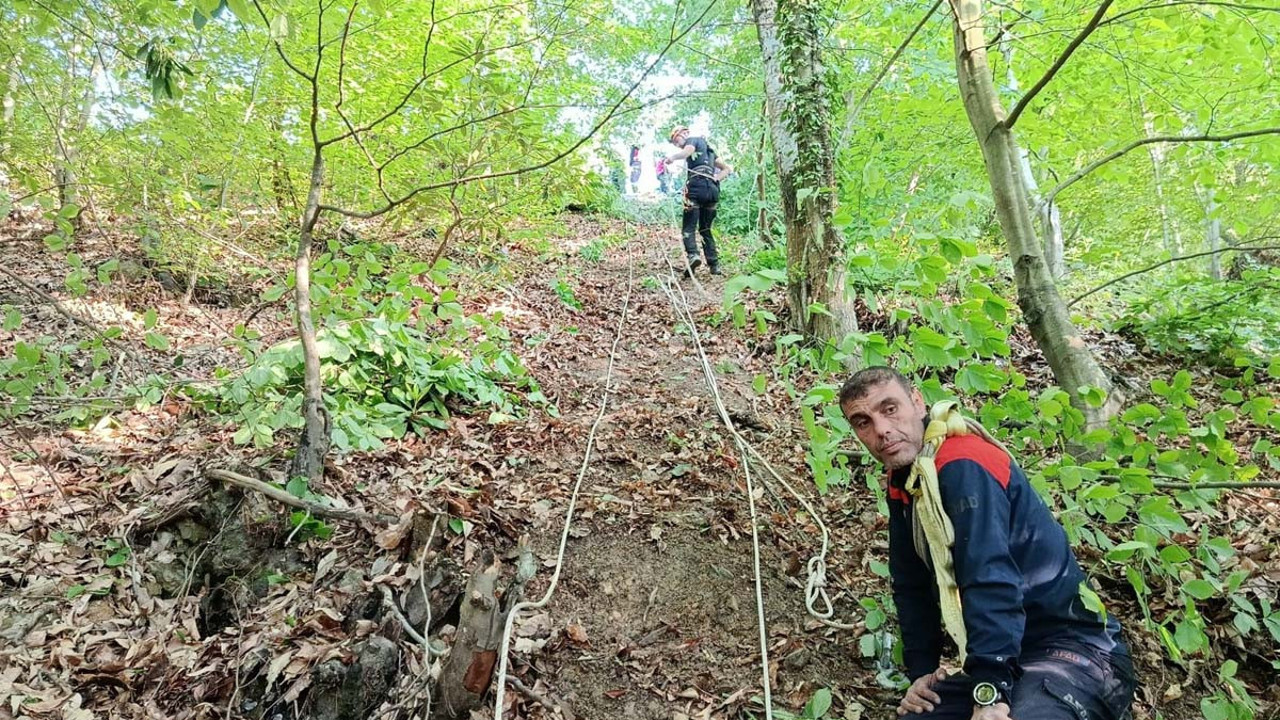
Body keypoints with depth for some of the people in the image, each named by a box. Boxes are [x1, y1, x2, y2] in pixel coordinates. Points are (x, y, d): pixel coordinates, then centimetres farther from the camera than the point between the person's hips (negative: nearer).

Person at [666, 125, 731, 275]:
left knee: (688, 228, -9)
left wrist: (672, 157, -7)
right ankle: (714, 265, 0)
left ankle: (693, 255, -33)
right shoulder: (708, 149, 35)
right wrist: (715, 178, 14)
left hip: (697, 186, -7)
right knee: (705, 229, 13)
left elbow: (687, 151, -14)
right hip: (713, 189, 7)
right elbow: (727, 168, 29)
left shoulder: (693, 140, 12)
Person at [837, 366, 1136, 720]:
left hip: (1077, 650, -8)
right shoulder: (902, 485, 7)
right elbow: (912, 587, 12)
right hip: (1004, 660, 8)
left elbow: (991, 582, -28)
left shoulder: (963, 464, -20)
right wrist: (920, 672, 5)